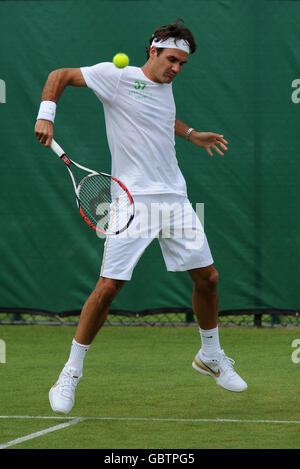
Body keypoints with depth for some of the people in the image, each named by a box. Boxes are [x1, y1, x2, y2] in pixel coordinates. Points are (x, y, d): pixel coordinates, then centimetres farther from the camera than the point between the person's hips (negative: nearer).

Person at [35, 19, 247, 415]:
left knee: (207, 277, 8)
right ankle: (71, 373, 1)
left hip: (174, 198, 7)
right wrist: (46, 114, -13)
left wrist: (193, 135, 27)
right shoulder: (116, 76, -6)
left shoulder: (165, 86, 14)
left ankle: (210, 356, 31)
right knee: (108, 286, -12)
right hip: (133, 202, -6)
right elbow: (60, 75, 0)